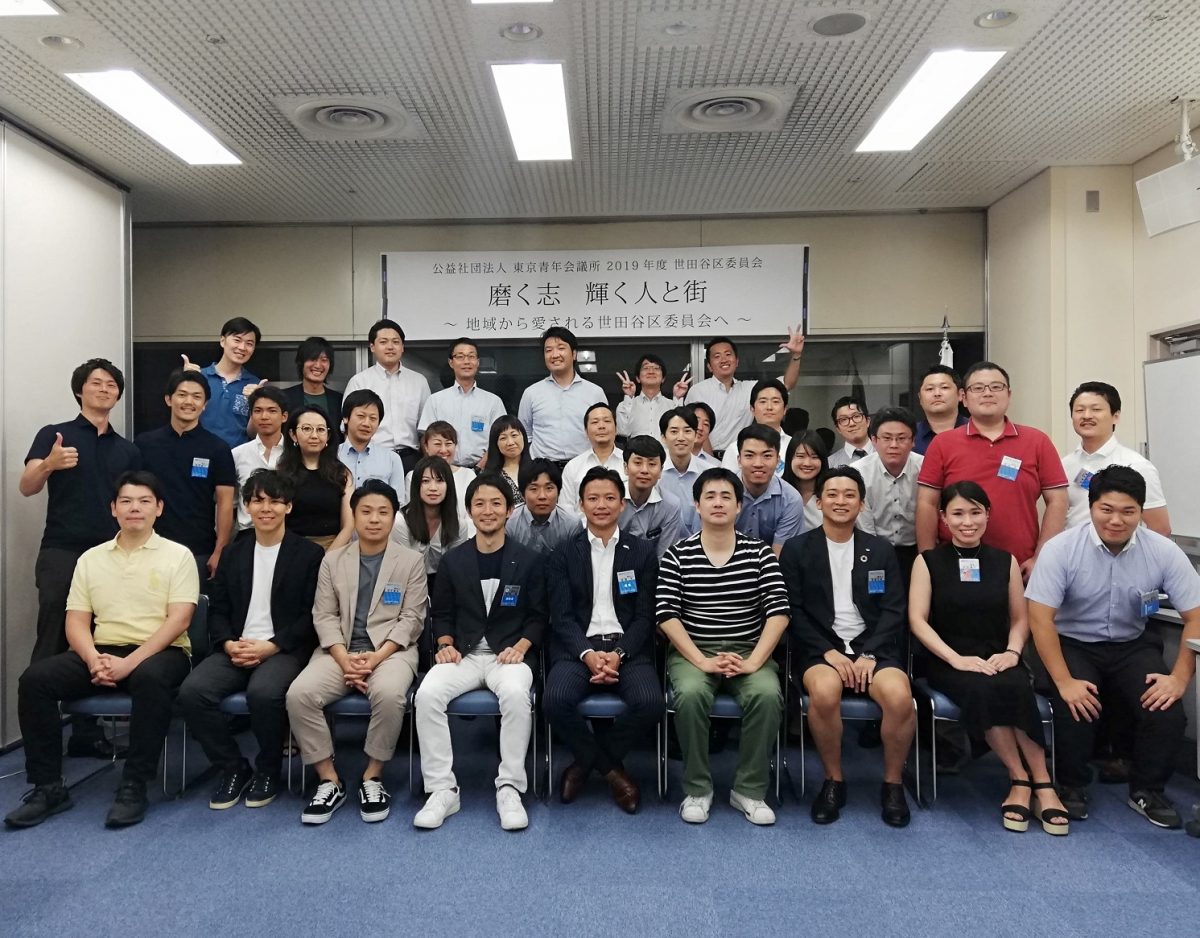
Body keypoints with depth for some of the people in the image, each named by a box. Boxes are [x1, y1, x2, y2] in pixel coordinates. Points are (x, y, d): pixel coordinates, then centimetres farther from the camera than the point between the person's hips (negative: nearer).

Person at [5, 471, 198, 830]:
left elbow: (178, 619, -9)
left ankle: (134, 786, -26)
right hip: (103, 652, 4)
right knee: (35, 678, -19)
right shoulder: (91, 559, 14)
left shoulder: (177, 555, 2)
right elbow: (76, 623, 8)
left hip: (159, 653, -4)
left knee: (150, 677, -38)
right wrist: (94, 660, -14)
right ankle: (48, 786, -10)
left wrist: (130, 663, -20)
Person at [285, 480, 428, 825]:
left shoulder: (411, 561, 5)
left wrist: (375, 657, -15)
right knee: (299, 693, -25)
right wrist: (344, 659, -12)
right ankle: (329, 780, -9)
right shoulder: (332, 560, 12)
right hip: (340, 650, 3)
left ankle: (372, 778, -12)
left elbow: (411, 619, -1)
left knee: (389, 693, -35)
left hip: (391, 649, -2)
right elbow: (324, 616, 5)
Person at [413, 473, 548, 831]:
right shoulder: (453, 561, 11)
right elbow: (442, 614, 14)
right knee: (427, 694, -27)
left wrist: (520, 647, -11)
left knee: (517, 694, -35)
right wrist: (445, 645, -5)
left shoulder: (527, 560, 6)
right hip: (464, 654, 2)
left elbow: (537, 617, 6)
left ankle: (509, 788, -21)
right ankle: (442, 789, -17)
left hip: (509, 654, -2)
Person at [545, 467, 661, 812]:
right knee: (556, 700, -30)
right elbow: (561, 616, 0)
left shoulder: (643, 552, 9)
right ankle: (611, 768, -1)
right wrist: (588, 654, -17)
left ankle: (586, 761, 1)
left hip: (628, 648, 0)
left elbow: (645, 615, 3)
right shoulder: (564, 554, 8)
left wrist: (618, 654, -14)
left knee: (650, 703, -29)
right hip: (578, 647, 0)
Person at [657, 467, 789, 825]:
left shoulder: (760, 553, 4)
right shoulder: (677, 556, 2)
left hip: (748, 650, 1)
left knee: (767, 694, -29)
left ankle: (749, 790, -9)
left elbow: (778, 611, -3)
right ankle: (697, 789, -10)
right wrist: (702, 661, -17)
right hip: (692, 651, -1)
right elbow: (667, 615, -6)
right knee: (691, 694, -31)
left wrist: (753, 661, -15)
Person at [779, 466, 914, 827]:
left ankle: (893, 783, -3)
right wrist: (828, 651, -13)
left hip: (873, 646, 2)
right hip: (821, 648, -1)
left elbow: (893, 611, 5)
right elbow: (794, 611, 0)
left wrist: (869, 655, -10)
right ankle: (833, 781, -9)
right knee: (824, 693, -34)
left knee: (900, 697, -29)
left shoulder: (881, 550, 12)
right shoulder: (796, 549, 6)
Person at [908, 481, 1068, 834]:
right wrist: (957, 659, -15)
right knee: (981, 689, -34)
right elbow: (918, 620, -3)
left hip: (997, 658, 2)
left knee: (1015, 687, -33)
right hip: (948, 661, -2)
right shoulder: (928, 561, 4)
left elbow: (1020, 619, 14)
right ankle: (1022, 779, -20)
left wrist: (1012, 652, -7)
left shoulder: (1005, 561, 13)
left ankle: (1041, 783, -24)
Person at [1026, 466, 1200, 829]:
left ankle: (1146, 791, 9)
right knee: (1075, 708, -28)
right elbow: (1040, 618, -19)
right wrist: (1064, 681, -26)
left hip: (1132, 646, 3)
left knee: (1167, 711, -19)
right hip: (1073, 643, -3)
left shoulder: (1164, 552, -9)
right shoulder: (1061, 549, -17)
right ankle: (1071, 787, 1)